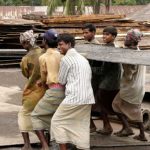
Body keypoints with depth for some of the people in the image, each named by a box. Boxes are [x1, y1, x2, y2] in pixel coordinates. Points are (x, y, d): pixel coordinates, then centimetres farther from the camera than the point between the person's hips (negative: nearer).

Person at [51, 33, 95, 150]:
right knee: (82, 126, 9)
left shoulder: (66, 59, -5)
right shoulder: (83, 58, 19)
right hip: (88, 98, 8)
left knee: (57, 121, 5)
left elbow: (61, 81, 1)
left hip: (74, 98, -7)